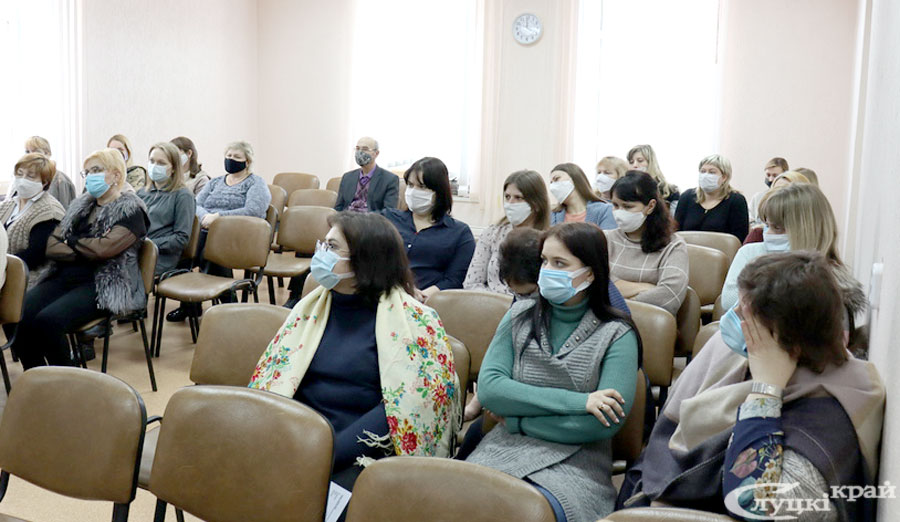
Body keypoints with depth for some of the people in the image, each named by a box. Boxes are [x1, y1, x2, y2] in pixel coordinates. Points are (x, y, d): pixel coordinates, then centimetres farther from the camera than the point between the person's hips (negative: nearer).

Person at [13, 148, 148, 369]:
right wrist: (86, 251, -8)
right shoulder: (80, 205, 20)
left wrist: (70, 240, 1)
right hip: (63, 277, 6)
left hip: (103, 286, -6)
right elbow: (51, 247, 9)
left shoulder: (130, 210, 0)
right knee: (18, 316, -20)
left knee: (47, 321, -29)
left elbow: (104, 248, -15)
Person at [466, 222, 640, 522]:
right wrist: (577, 401, -13)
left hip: (574, 461, -2)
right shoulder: (520, 316, 10)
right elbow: (488, 389, -3)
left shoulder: (616, 335, 0)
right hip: (504, 449, 3)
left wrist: (516, 420, -7)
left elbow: (605, 424, -10)